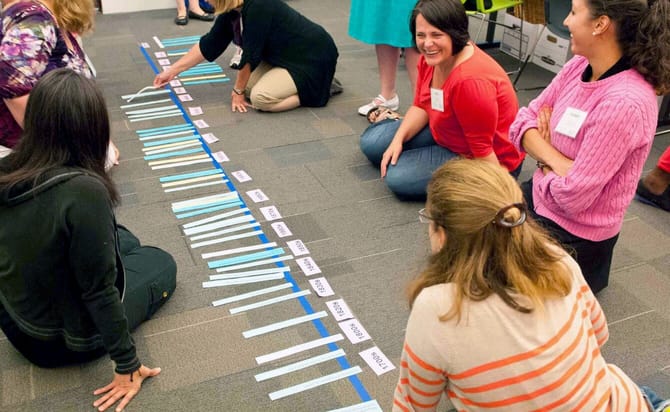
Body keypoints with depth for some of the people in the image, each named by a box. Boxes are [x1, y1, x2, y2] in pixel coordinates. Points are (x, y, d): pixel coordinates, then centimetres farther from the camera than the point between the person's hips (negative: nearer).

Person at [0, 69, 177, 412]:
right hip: (67, 338, -6)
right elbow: (99, 292, -25)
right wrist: (127, 365, -12)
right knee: (163, 262, 19)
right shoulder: (83, 191, -32)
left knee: (122, 241, 25)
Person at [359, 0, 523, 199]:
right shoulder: (431, 58, -10)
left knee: (399, 177, -19)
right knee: (371, 142, 5)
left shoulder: (471, 80, -36)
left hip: (490, 159, -8)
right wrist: (398, 139, -11)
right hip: (443, 134, 8)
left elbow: (483, 150, -31)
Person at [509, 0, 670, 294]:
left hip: (575, 234, -7)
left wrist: (542, 162, -8)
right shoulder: (579, 66, -6)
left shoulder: (624, 104, -30)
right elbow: (523, 122, -2)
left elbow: (572, 196, -28)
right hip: (541, 196, 8)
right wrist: (555, 160, -20)